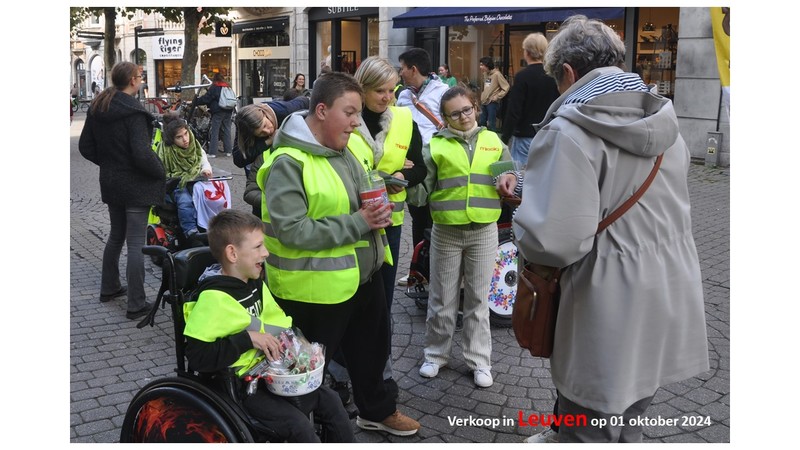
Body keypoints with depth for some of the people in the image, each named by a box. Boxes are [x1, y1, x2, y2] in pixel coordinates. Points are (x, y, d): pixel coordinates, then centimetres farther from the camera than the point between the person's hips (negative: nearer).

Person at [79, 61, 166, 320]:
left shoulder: (97, 108, 4)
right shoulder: (133, 111, -20)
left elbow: (85, 147, 8)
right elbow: (142, 153, -26)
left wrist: (107, 162, 15)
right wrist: (161, 173, -11)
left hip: (110, 182, 8)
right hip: (136, 185, -8)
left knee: (116, 235, 23)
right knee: (136, 243, -2)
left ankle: (109, 288, 36)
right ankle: (136, 304, 3)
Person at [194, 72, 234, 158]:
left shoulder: (214, 87, -6)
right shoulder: (228, 87, 13)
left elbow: (206, 98, -7)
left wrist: (196, 101, 5)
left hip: (218, 112, -6)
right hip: (228, 111, 6)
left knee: (214, 131, -4)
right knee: (227, 130, 11)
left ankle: (212, 152, -7)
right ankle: (228, 150, 12)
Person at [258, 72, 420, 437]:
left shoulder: (340, 149, 6)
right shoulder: (288, 162, -21)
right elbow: (292, 230, -29)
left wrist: (376, 210, -3)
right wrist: (358, 223, -26)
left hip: (363, 274, 9)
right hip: (317, 287, -9)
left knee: (372, 347, 25)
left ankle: (377, 410, 48)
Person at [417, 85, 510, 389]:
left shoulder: (493, 141, 6)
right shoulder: (436, 145, -1)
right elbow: (423, 185, -4)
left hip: (484, 231, 1)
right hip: (446, 231, -1)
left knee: (478, 299, 10)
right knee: (442, 298, 10)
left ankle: (479, 360, 22)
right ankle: (436, 354, 27)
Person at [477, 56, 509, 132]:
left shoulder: (497, 74, -12)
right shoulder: (485, 74, 9)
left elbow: (506, 87, -14)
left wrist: (496, 97, -14)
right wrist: (483, 95, 11)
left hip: (492, 103, -8)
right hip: (484, 102, 8)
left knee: (491, 124, -3)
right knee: (481, 122, 12)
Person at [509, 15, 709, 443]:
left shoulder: (569, 131, -19)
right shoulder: (664, 120, 6)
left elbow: (551, 240, -28)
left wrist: (523, 226, -5)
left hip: (612, 322, -7)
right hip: (668, 305, 8)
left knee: (588, 433, 12)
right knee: (624, 429, 25)